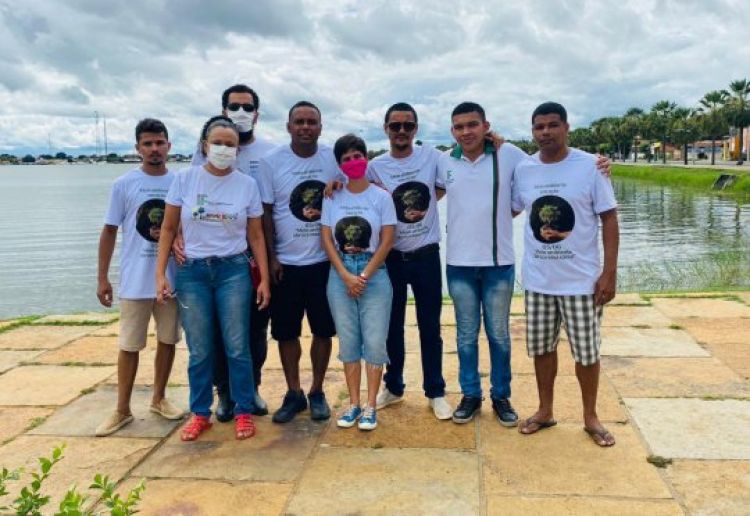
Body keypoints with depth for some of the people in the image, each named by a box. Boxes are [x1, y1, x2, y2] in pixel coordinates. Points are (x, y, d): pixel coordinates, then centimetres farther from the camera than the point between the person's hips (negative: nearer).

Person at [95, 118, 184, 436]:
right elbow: (109, 231, 2)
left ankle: (159, 399, 30)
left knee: (167, 340, 12)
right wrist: (102, 278, 0)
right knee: (129, 346, 5)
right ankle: (122, 410, 18)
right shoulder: (124, 184, -2)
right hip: (135, 280, -2)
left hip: (172, 278, 2)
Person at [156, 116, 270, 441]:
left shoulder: (247, 184, 1)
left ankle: (244, 412, 18)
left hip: (233, 270, 0)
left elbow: (255, 236, 5)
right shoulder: (184, 179, -1)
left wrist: (264, 279, 2)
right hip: (192, 271, 0)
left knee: (237, 347, 3)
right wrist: (160, 273, -2)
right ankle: (200, 414, 23)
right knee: (199, 351, 7)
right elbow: (168, 229, 3)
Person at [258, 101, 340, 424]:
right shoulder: (271, 161, -3)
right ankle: (293, 393, 24)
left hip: (324, 261, 1)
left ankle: (317, 392, 24)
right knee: (286, 332, 7)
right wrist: (271, 257, -4)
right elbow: (266, 212, -1)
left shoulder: (334, 159, 0)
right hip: (285, 263, 0)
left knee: (323, 330, 8)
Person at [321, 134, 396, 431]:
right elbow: (327, 240, 2)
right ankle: (353, 403, 18)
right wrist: (346, 276, -9)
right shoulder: (332, 198, 5)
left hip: (374, 274, -2)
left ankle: (370, 406, 9)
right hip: (340, 275, 2)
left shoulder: (381, 197, 0)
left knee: (374, 341, -2)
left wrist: (364, 277, -10)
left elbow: (386, 241, -4)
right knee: (348, 341, 7)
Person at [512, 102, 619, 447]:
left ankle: (590, 417, 27)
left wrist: (610, 272, -11)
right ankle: (545, 412, 32)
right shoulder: (523, 170, 2)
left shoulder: (590, 166, -7)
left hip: (581, 280, -3)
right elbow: (509, 210, 17)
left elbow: (609, 219, -6)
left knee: (586, 351, 7)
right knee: (541, 347, 14)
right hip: (537, 280, 3)